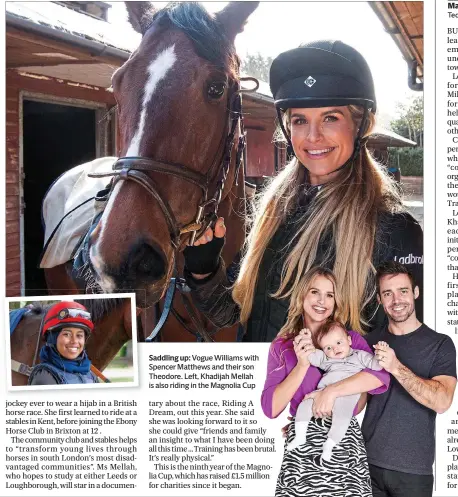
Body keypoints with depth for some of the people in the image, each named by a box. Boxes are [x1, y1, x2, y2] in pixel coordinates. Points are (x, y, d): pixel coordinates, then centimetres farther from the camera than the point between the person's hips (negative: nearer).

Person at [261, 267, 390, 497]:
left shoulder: (350, 339, 6)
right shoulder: (282, 346, 5)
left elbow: (381, 374, -13)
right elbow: (270, 408, -4)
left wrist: (333, 390, -22)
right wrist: (303, 364, -13)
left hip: (346, 442, 0)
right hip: (302, 445, 0)